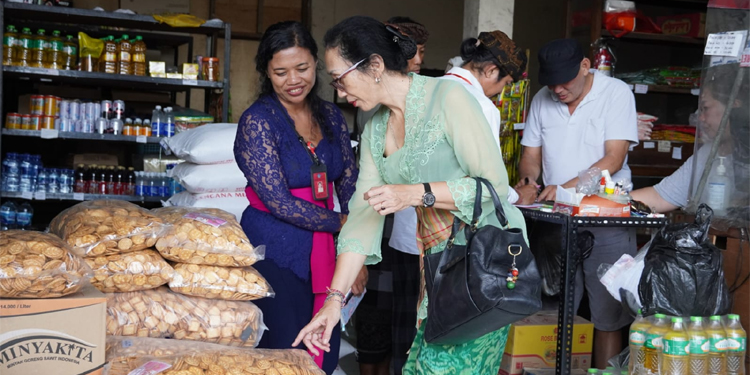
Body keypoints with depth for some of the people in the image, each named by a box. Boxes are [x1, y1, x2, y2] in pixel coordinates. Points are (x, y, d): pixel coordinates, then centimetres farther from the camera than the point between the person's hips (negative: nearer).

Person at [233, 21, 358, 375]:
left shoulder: (330, 116, 6)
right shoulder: (257, 120, -12)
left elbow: (350, 183, 9)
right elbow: (279, 200, -16)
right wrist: (340, 223, -8)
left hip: (324, 253, 6)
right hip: (276, 253, -5)